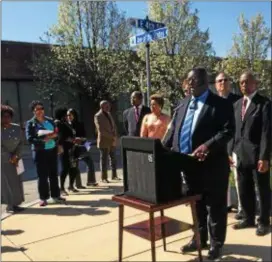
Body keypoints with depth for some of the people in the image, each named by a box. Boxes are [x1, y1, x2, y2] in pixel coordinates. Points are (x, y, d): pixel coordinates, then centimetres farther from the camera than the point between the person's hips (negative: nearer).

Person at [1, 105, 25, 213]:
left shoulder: (17, 128, 4)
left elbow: (20, 143, 4)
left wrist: (16, 156, -9)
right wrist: (10, 158, -13)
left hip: (15, 159, 5)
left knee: (16, 181, 6)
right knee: (7, 182, -3)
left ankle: (14, 204, 17)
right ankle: (10, 205, 4)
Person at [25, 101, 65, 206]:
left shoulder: (50, 120, 9)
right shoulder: (30, 123, -3)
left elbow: (57, 132, 11)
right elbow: (30, 139, -12)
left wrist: (54, 135, -12)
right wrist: (44, 140, -23)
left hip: (52, 150, 4)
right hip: (40, 152, -4)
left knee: (53, 174, 9)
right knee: (42, 176, 1)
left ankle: (55, 196, 19)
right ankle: (43, 198, 11)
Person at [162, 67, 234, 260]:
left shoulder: (221, 104, -7)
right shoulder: (183, 104, 12)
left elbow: (228, 130, -17)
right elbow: (173, 130, 10)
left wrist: (208, 146, -31)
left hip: (212, 165, -6)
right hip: (189, 164, 6)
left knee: (215, 206, 9)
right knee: (196, 205, 19)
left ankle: (216, 243, 26)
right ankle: (199, 239, 35)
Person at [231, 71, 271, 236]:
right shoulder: (237, 104, 13)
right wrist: (233, 151, 6)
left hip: (258, 154, -6)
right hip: (241, 154, 6)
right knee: (244, 190, 13)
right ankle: (249, 219, 29)